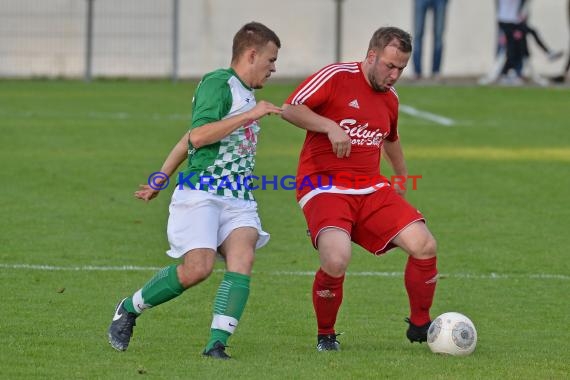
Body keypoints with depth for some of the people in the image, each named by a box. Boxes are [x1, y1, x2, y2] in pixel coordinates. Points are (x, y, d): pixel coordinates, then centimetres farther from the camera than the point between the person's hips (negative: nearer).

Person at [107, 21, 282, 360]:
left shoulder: (248, 93, 21)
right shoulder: (217, 83, -6)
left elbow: (187, 139, 28)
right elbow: (198, 136, -20)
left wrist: (161, 179, 32)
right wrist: (250, 115, -20)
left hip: (239, 199, 8)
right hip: (202, 192, -8)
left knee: (242, 258, -19)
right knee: (197, 269, -17)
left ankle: (217, 344, -24)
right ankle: (129, 309, 7)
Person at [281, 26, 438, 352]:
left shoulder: (390, 98, 13)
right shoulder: (336, 77, -7)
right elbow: (290, 109, -11)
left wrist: (403, 177, 42)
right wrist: (331, 126, -22)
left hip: (372, 189, 6)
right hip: (325, 187, -6)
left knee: (425, 245, -11)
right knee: (337, 260, -30)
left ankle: (420, 325, 11)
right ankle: (325, 335, -3)